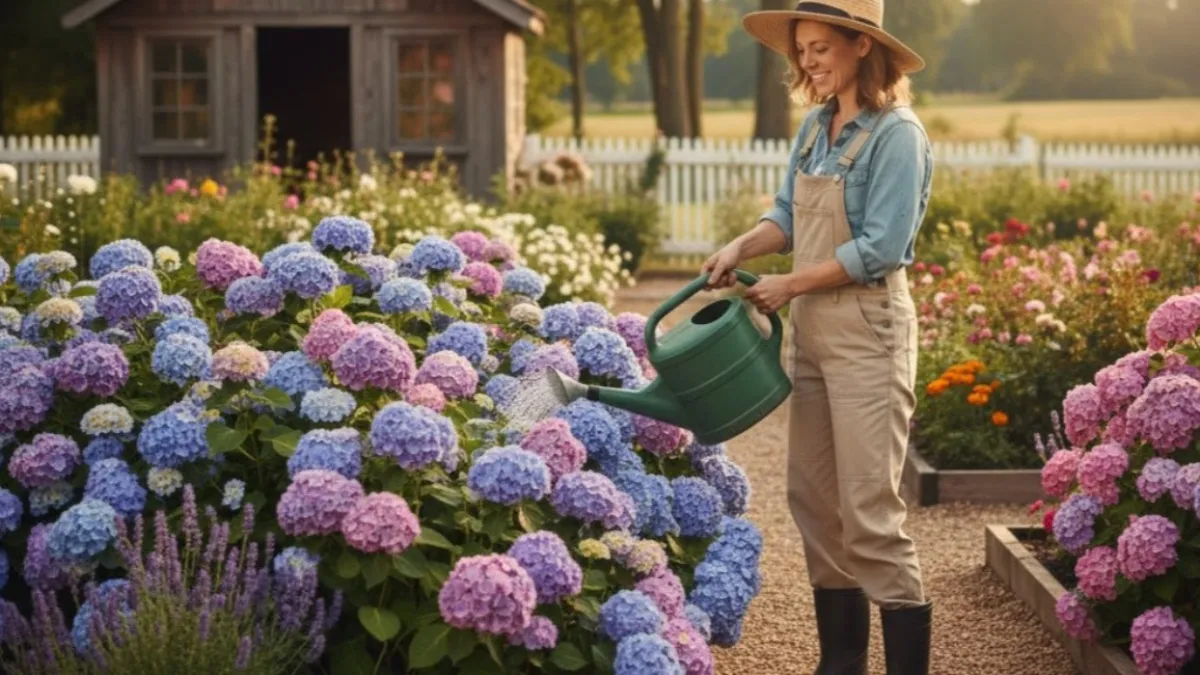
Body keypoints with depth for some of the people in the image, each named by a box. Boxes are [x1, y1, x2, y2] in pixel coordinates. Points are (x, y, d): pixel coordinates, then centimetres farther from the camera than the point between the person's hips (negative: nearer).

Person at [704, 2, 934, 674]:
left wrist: (789, 285, -13)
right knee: (813, 499, 12)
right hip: (812, 329, 8)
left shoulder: (897, 134, -14)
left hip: (869, 331, -8)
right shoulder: (816, 126, 9)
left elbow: (880, 248, -18)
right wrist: (741, 247, -6)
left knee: (871, 510, -7)